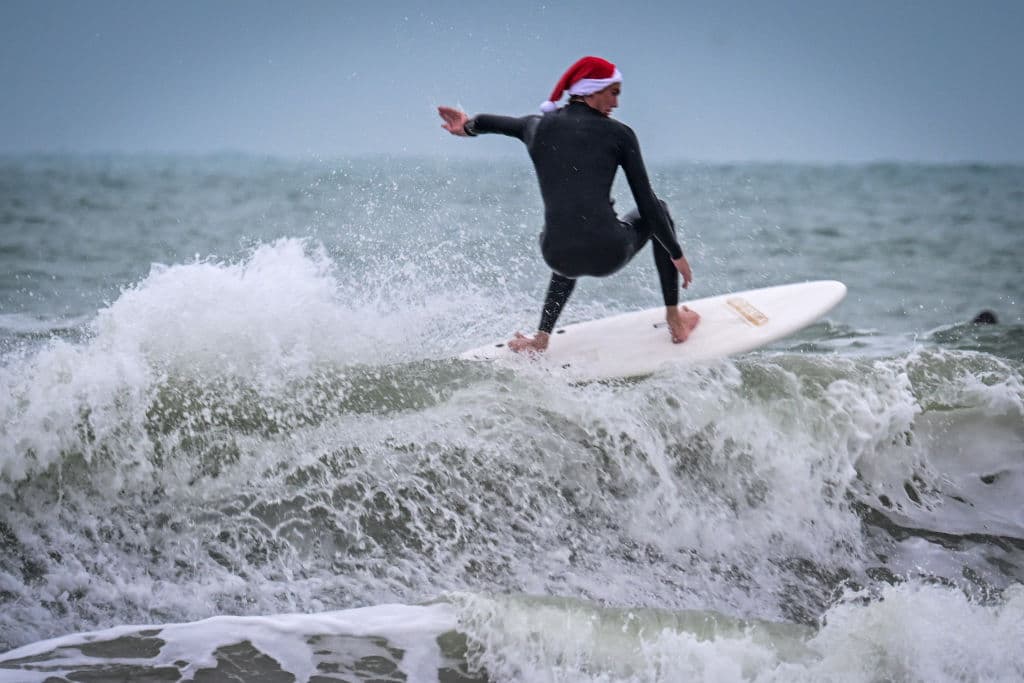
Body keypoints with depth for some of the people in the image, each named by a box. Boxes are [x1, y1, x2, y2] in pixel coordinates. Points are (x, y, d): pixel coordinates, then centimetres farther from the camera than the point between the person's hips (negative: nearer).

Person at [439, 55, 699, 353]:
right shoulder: (619, 134, 3)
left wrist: (468, 125, 55)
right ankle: (676, 322, 30)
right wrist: (677, 254, 14)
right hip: (609, 255, -3)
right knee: (656, 210, 30)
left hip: (558, 257, 4)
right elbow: (646, 203, 4)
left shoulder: (537, 126, 11)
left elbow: (491, 122, 34)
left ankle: (542, 337, 30)